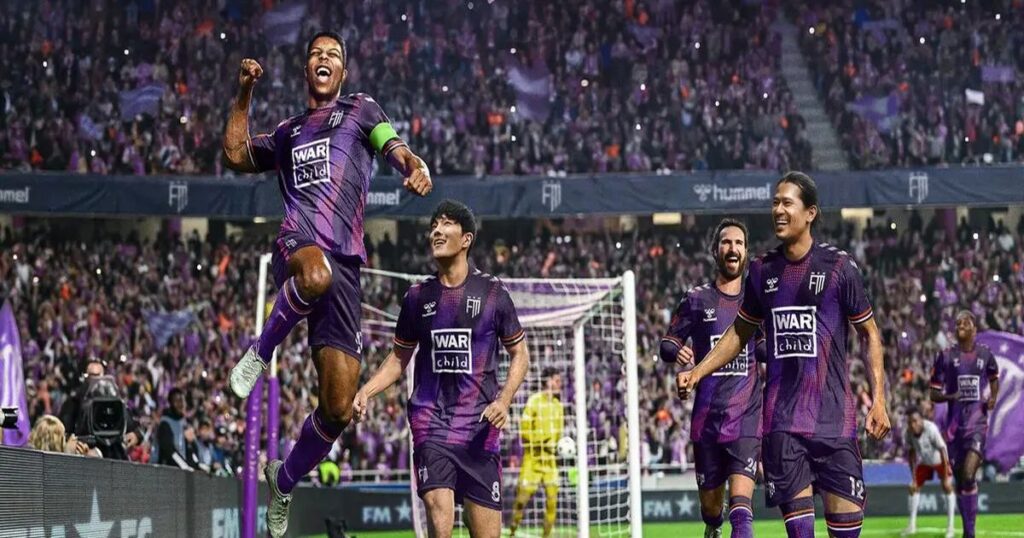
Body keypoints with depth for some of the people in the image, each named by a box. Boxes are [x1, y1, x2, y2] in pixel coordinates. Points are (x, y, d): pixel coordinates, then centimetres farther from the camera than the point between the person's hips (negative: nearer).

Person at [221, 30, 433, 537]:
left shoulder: (361, 109, 21)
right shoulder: (287, 132, 29)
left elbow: (393, 144, 3)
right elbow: (235, 154, 26)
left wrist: (414, 165, -20)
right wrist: (244, 94, 20)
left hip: (345, 261, 0)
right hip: (298, 244, 0)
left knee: (339, 405, -6)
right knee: (317, 274, -45)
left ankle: (285, 479, 19)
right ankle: (260, 352, -20)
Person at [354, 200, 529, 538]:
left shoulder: (492, 293, 2)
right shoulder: (418, 297, 9)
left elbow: (520, 354, 8)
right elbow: (399, 358, 18)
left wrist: (503, 401, -9)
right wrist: (365, 392, 2)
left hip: (479, 424, -1)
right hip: (430, 419, 1)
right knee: (438, 507, -19)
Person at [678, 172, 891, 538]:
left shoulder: (838, 267, -2)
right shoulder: (762, 271, 9)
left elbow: (869, 333, 5)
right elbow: (740, 332, 22)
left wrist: (878, 400, -2)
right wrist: (697, 372, 11)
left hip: (833, 415, -3)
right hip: (781, 421, 3)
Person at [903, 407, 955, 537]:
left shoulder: (931, 429, -36)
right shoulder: (909, 432, -21)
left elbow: (942, 452, -32)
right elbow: (911, 454, -6)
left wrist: (946, 477, -32)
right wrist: (913, 477, -7)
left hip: (940, 460, -5)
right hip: (924, 462, 5)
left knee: (947, 487, -20)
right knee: (914, 488, 3)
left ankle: (950, 526, -16)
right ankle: (912, 525, 16)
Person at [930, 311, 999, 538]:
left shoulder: (985, 354, 5)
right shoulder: (946, 357, 3)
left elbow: (994, 378, 25)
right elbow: (934, 394, 5)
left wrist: (993, 398, 5)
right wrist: (949, 397, -17)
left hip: (978, 421, -2)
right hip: (955, 423, 2)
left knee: (969, 476, -19)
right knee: (959, 479, 7)